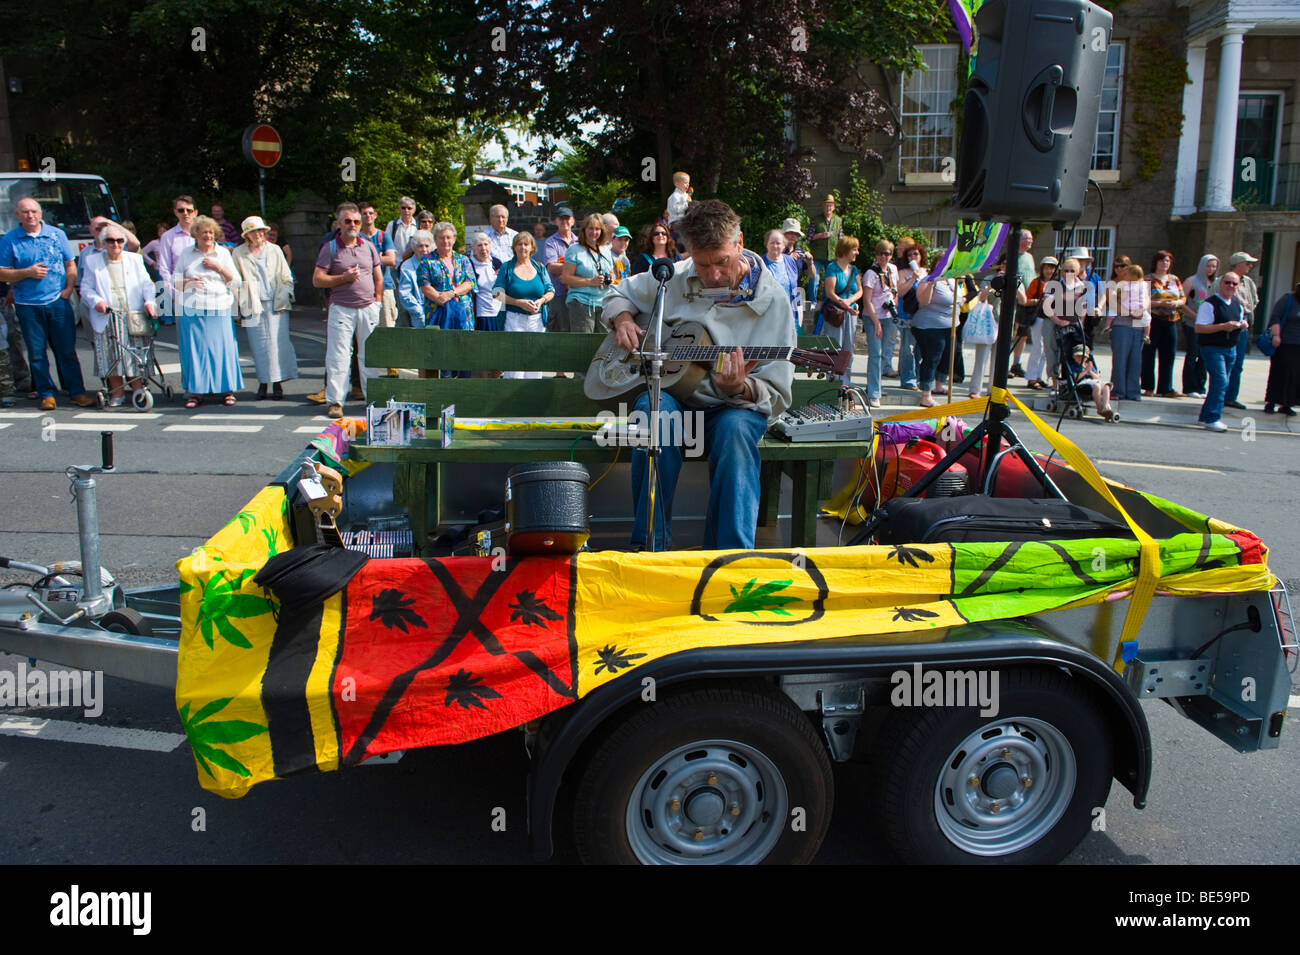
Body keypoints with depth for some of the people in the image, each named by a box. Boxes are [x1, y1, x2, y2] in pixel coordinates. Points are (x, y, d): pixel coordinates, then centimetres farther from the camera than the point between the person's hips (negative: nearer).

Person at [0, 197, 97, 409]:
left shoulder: (57, 234, 8)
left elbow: (70, 264, 14)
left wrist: (69, 288, 0)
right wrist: (27, 273, -14)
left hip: (58, 302, 1)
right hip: (28, 306, -1)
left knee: (67, 349, 2)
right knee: (37, 352, 3)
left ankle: (77, 392, 8)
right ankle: (46, 394, 10)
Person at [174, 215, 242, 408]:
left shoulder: (223, 253, 10)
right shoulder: (186, 254, 11)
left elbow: (236, 282, 6)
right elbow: (175, 281, 11)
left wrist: (219, 267, -8)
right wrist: (188, 282, -9)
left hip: (219, 309, 0)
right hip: (191, 309, 1)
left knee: (221, 347, -4)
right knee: (194, 349, -2)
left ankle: (228, 390, 6)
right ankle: (195, 392, 4)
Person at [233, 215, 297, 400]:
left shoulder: (275, 250, 10)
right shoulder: (239, 254, 9)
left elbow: (286, 278, 12)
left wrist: (283, 298, 0)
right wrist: (239, 304, 2)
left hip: (275, 304, 0)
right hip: (253, 306, 0)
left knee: (277, 342, -7)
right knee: (259, 345, -2)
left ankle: (278, 383, -2)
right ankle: (263, 382, 6)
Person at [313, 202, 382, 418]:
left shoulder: (368, 246, 12)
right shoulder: (330, 248, 1)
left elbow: (378, 277, 18)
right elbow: (317, 279, -3)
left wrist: (377, 301, 8)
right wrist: (344, 277, -13)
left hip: (368, 309, 3)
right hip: (341, 309, -3)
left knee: (370, 356, 6)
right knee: (338, 356, -5)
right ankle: (335, 401, 0)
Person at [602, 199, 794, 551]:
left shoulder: (771, 300, -4)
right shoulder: (673, 279, 4)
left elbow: (776, 397, -6)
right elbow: (620, 294, 24)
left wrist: (739, 388, -29)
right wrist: (623, 321, 0)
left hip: (732, 407, -1)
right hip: (672, 396, 2)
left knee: (736, 428, -37)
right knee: (656, 408, -35)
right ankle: (650, 543, -29)